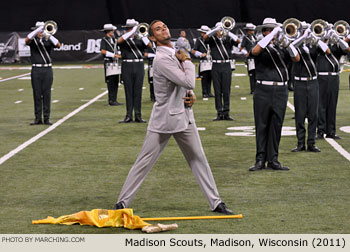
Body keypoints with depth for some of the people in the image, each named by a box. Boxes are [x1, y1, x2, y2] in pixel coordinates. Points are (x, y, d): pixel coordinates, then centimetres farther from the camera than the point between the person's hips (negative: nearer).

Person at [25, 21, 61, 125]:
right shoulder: (33, 40, 5)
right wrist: (39, 29, -23)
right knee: (37, 94, 1)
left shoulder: (48, 40, 8)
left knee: (47, 94, 1)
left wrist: (48, 34, -17)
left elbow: (58, 45, -9)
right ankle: (38, 118, 7)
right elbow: (27, 40, -18)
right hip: (36, 70, -1)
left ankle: (47, 118, 5)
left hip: (47, 70, 1)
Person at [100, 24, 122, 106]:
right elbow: (103, 51, -17)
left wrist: (119, 54, 1)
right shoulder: (104, 40, -6)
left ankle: (114, 100, 13)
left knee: (115, 82, 8)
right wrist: (114, 55, -19)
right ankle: (111, 100, -5)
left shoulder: (114, 40, 18)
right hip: (109, 63, -8)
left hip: (115, 62, 8)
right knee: (111, 82, -8)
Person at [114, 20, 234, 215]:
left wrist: (191, 95, 1)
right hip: (163, 120, -8)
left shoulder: (176, 53, 11)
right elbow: (188, 81, -24)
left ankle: (216, 202, 16)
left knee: (199, 159, 10)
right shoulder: (162, 59, -18)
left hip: (184, 116, 8)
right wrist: (188, 61, -8)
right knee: (144, 162, -3)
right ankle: (123, 202, 5)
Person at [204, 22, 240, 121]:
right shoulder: (212, 38, 7)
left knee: (226, 90, 0)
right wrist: (217, 29, -19)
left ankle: (226, 112, 6)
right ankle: (219, 113, 5)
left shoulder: (228, 38, 8)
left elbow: (238, 41, -10)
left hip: (226, 66, 0)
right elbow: (205, 37, -14)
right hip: (216, 66, 0)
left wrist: (227, 32, -17)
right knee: (217, 90, 1)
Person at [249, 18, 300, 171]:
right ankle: (260, 160, 3)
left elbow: (297, 58, -1)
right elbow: (254, 51, -20)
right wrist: (272, 35, -20)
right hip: (263, 91, -3)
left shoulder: (281, 48, 14)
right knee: (261, 126, -1)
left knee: (276, 126, 5)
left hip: (280, 91, 3)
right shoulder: (261, 47, 5)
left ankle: (273, 160, 10)